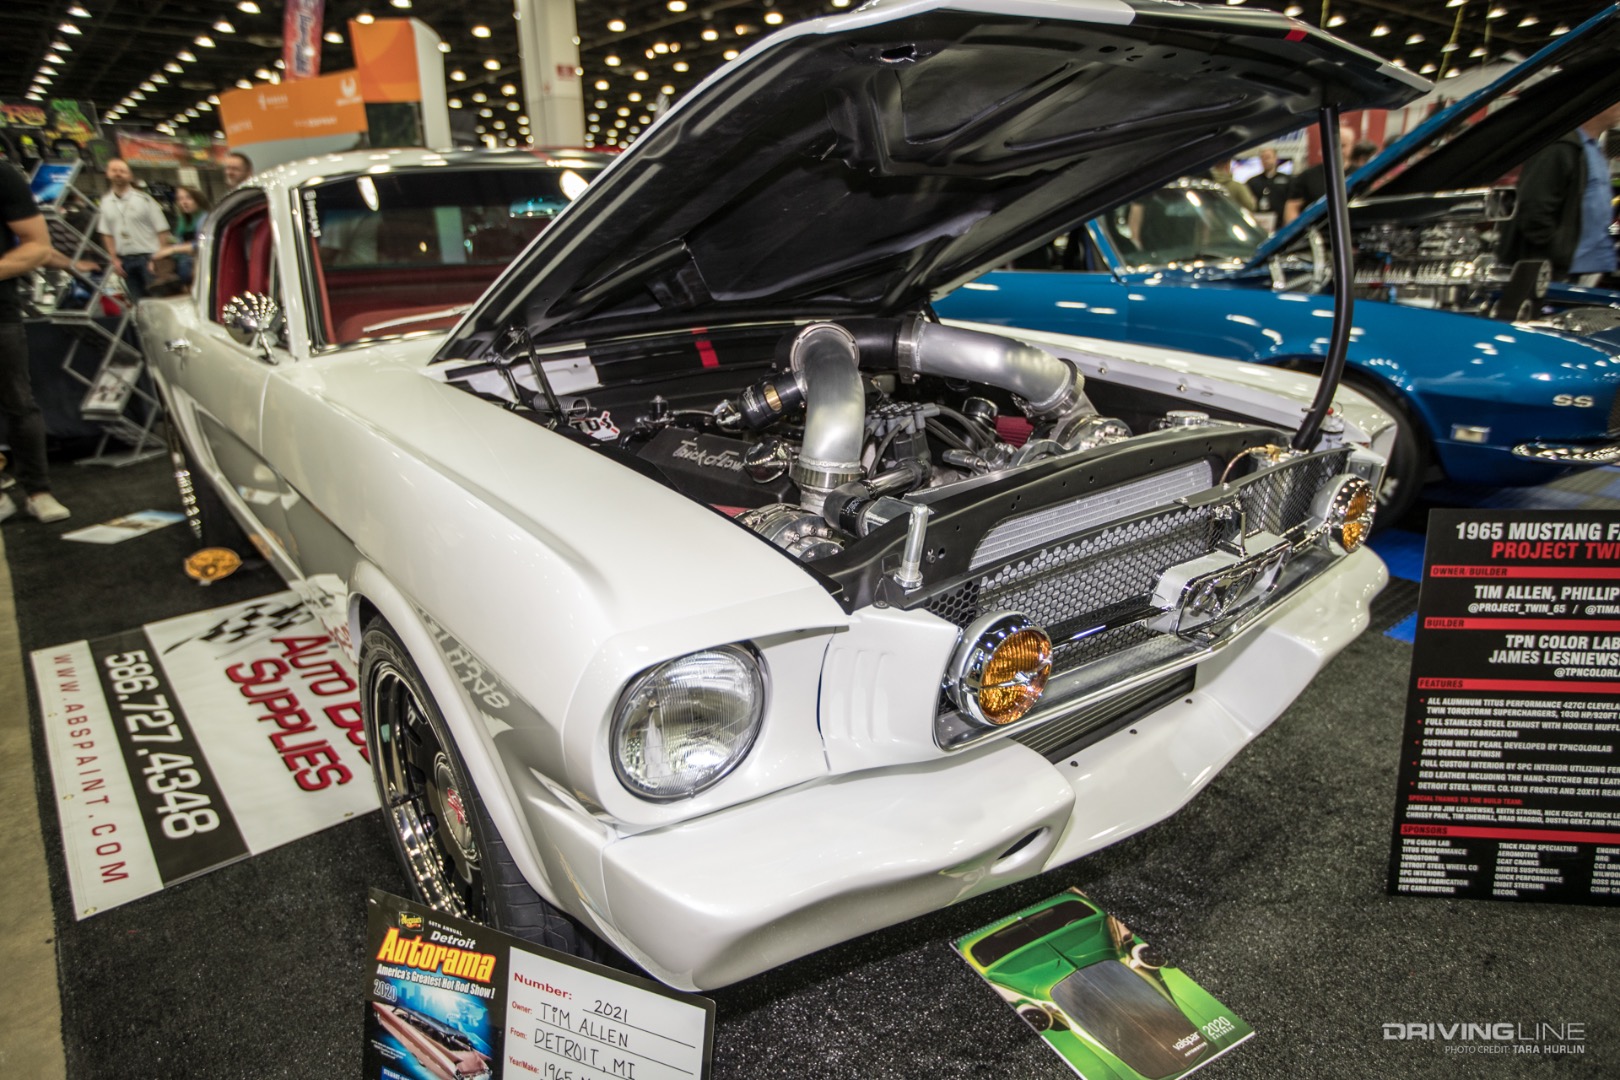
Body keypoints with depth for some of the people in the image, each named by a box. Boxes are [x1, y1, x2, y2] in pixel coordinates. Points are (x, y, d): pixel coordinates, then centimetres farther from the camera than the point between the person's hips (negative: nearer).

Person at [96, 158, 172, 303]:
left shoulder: (143, 199, -6)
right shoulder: (106, 202, 8)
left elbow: (162, 231, -7)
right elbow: (106, 234, 14)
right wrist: (115, 259, 5)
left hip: (147, 257, -4)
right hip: (125, 260, 4)